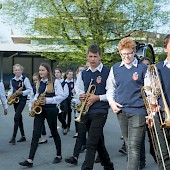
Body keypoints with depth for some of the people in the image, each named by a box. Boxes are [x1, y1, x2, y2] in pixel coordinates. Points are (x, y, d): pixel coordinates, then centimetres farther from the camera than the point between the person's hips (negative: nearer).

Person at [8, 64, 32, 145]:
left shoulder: (25, 79, -9)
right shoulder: (12, 80, 8)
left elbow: (30, 89, -9)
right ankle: (23, 136, 21)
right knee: (19, 118, 11)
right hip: (15, 100, 6)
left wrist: (22, 92, -21)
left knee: (16, 117, -14)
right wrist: (9, 95, -1)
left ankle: (13, 137, -9)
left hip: (22, 100, -6)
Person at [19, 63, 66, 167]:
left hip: (51, 110, -5)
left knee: (54, 132, 9)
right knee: (36, 134, -4)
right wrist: (35, 100, 1)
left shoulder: (55, 82, -8)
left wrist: (47, 100, -19)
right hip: (39, 110, 5)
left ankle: (59, 155, 27)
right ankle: (30, 160, -7)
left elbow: (61, 96, -12)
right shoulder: (39, 83, 11)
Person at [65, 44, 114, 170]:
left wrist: (97, 97, -16)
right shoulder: (83, 74, 10)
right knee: (98, 142, 17)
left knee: (91, 144, -9)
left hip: (100, 111, -6)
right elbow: (78, 89, 21)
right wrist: (81, 95, -1)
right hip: (86, 111, 6)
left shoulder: (107, 72, -7)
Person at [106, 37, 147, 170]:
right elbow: (110, 88, 17)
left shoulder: (143, 68, -1)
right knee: (128, 144, 14)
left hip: (138, 110, -4)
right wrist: (111, 102, 0)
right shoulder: (115, 68, 8)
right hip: (121, 110, 4)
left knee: (134, 146, -8)